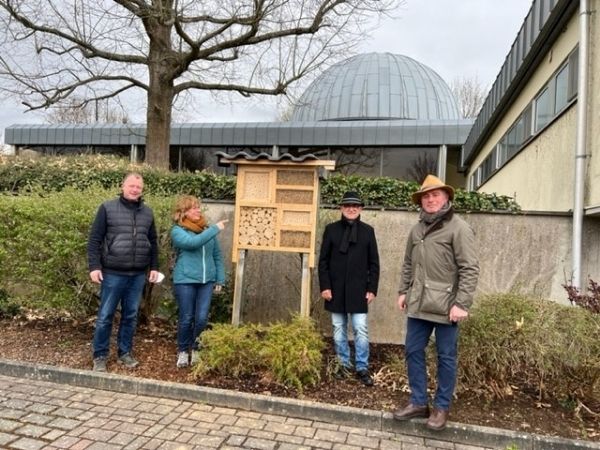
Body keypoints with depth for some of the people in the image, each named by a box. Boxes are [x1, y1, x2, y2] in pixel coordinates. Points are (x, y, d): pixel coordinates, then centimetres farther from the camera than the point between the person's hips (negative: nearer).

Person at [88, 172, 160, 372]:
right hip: (113, 273, -4)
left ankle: (125, 353, 26)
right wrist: (94, 266, -11)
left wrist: (154, 267, 9)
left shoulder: (147, 212, 9)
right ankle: (100, 356, 19)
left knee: (131, 315, 12)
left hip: (138, 274, 4)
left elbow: (153, 242, 15)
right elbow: (94, 239, -4)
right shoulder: (107, 208, -3)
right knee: (105, 315, 5)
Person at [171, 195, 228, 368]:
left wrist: (220, 279, 8)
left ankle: (196, 350, 24)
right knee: (186, 319, 5)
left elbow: (217, 255, 11)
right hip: (185, 281, -3)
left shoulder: (207, 228, 8)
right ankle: (183, 351, 26)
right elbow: (193, 242, -25)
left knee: (202, 318, 1)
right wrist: (216, 229, -21)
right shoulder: (178, 231, -5)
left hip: (207, 281, 3)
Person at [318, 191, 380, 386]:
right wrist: (324, 286, -5)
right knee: (339, 330, 10)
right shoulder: (331, 229, 2)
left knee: (361, 330, -1)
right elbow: (323, 260, 2)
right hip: (336, 289, 1)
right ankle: (343, 364, 25)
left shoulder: (367, 231, 3)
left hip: (358, 290, -1)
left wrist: (372, 288, -2)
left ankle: (362, 368, 12)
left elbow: (374, 263, 4)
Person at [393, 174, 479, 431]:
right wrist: (403, 291, 14)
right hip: (418, 304, 7)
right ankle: (418, 402, 26)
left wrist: (462, 304, -17)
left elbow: (469, 269, -12)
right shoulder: (417, 230, 13)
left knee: (446, 357, 7)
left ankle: (441, 408, 22)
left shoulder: (458, 228, -8)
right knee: (413, 351, 11)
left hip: (445, 305, -6)